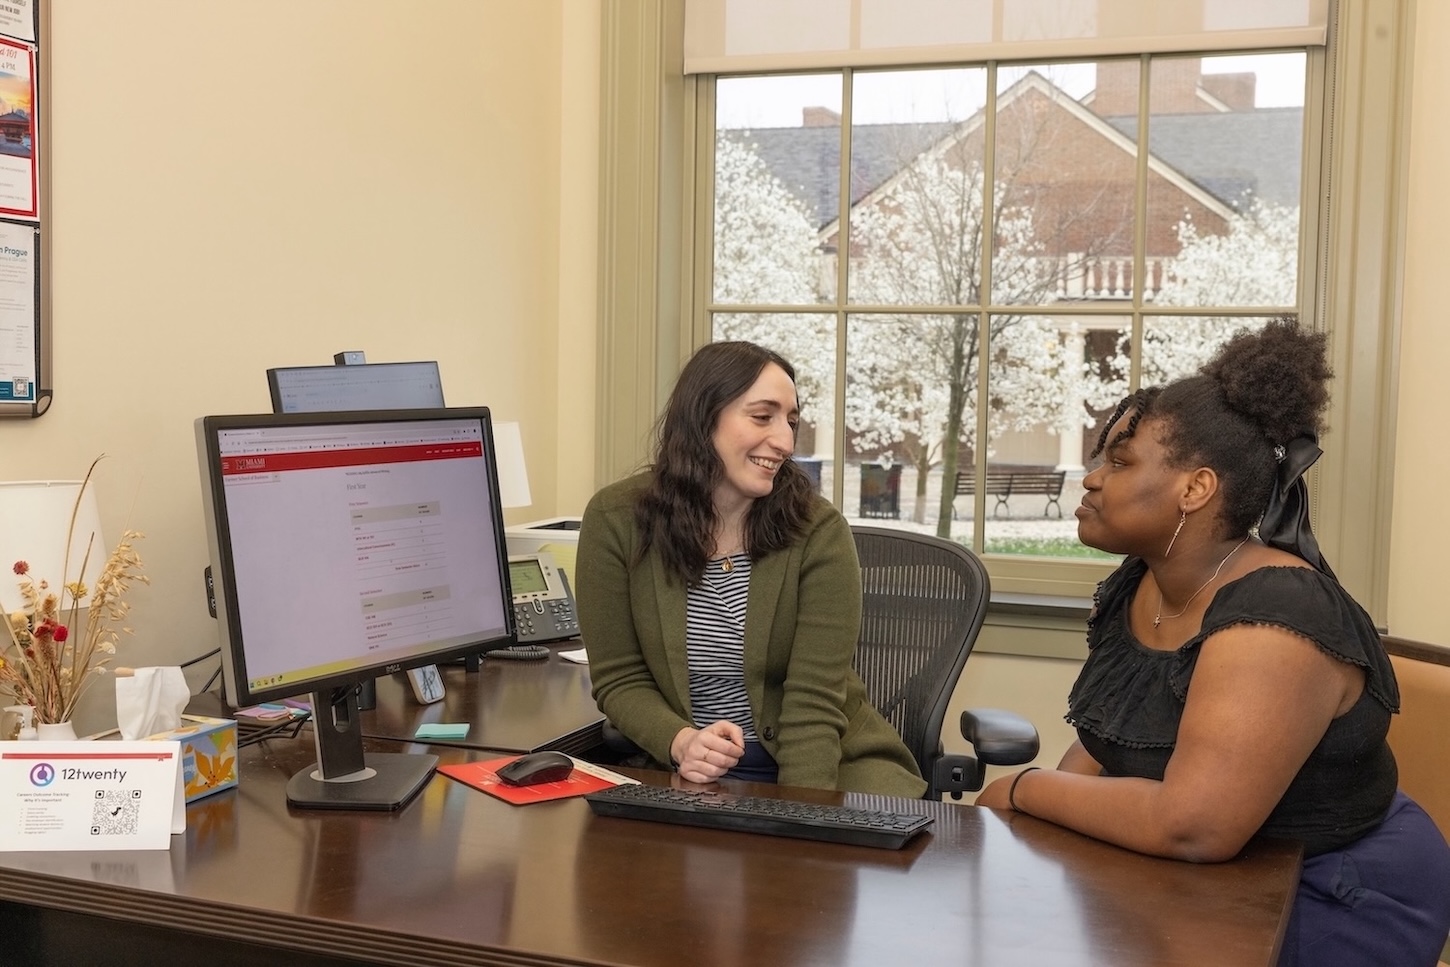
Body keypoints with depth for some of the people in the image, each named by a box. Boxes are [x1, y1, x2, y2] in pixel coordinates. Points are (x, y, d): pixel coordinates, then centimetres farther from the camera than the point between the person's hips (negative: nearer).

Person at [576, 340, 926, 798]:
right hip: (687, 775, 0)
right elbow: (619, 678, -4)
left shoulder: (818, 530, -12)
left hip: (820, 762, 0)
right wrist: (682, 742, -23)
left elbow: (814, 702, -14)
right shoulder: (615, 519, -8)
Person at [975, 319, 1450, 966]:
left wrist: (1025, 791, -20)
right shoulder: (1132, 587, 0)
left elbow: (1191, 826, -34)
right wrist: (1056, 803, -13)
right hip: (1209, 884, 7)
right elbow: (1106, 737, 9)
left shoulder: (1274, 618, -27)